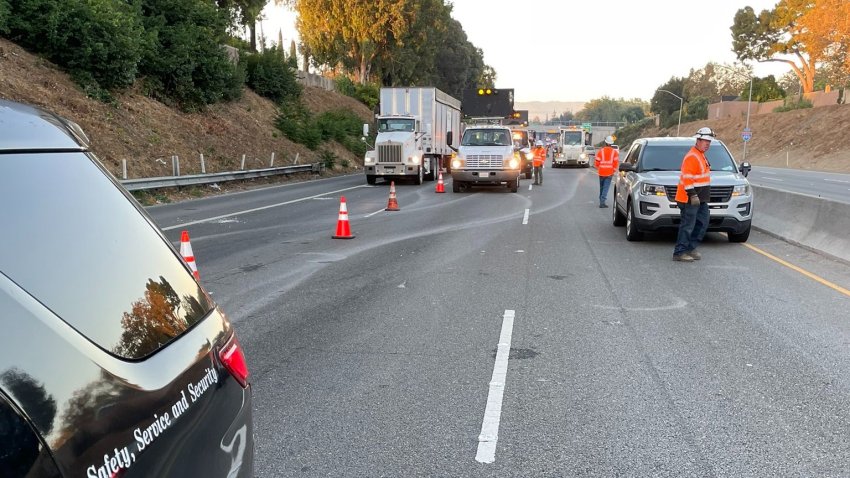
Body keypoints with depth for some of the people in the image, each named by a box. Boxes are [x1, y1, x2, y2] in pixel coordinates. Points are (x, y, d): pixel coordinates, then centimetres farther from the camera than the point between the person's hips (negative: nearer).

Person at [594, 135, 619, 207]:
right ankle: (602, 202, -12)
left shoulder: (601, 151, -3)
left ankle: (601, 200, 27)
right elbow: (616, 162, -6)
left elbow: (597, 162, -3)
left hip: (601, 172, 1)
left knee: (601, 187, 16)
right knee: (606, 188, -3)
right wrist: (614, 170, 8)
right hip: (609, 172, -1)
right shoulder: (614, 152, -2)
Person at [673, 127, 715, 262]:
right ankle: (679, 253, -2)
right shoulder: (692, 156, -16)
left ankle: (691, 248, 21)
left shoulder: (701, 155, 18)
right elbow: (687, 177, -23)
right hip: (689, 199, -10)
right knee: (687, 226, -7)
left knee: (703, 223, 12)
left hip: (701, 199, 10)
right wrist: (692, 195, -27)